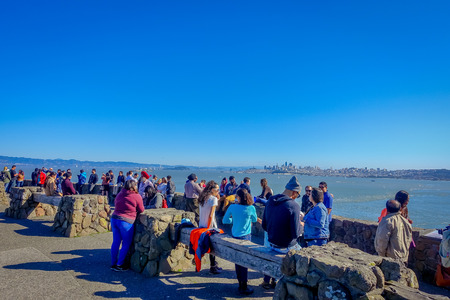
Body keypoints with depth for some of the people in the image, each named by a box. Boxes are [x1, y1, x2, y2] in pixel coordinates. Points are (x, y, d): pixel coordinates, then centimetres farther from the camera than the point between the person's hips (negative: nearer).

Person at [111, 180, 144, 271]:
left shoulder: (120, 194, 10)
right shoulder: (137, 196, -7)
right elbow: (141, 210, 0)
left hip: (114, 218, 6)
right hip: (126, 222, -6)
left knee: (116, 242, 14)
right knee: (126, 244, 7)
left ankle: (113, 264, 22)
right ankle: (119, 265, 11)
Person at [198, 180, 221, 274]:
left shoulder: (202, 198, 8)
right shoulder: (213, 199, -14)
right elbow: (211, 215, -18)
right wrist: (209, 227, -11)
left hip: (201, 225, 7)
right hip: (210, 226, -7)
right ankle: (213, 267, 15)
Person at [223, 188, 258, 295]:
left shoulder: (232, 207, -7)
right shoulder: (251, 208, -12)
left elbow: (224, 220, 3)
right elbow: (255, 220, 8)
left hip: (234, 236, 3)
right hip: (245, 236, -3)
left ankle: (240, 284, 26)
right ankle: (243, 287, 12)